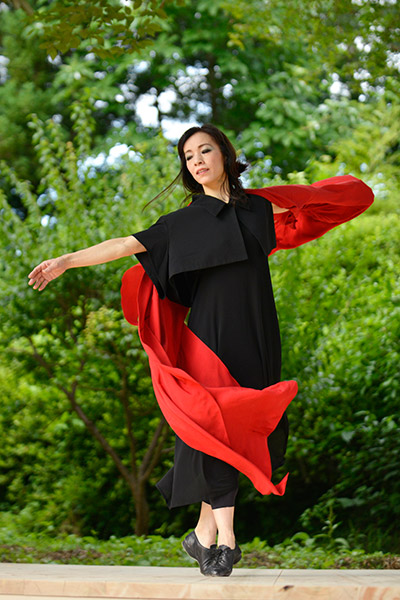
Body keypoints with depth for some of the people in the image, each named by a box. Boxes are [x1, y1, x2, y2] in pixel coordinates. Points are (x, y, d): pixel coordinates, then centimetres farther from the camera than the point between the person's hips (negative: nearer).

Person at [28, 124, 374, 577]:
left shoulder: (261, 207, 13)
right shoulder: (183, 222, 9)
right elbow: (128, 245, 4)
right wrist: (66, 261, -1)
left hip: (256, 335, 2)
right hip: (210, 331, -2)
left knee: (244, 429, 1)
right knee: (217, 423, -11)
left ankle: (203, 532, 12)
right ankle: (224, 539, -8)